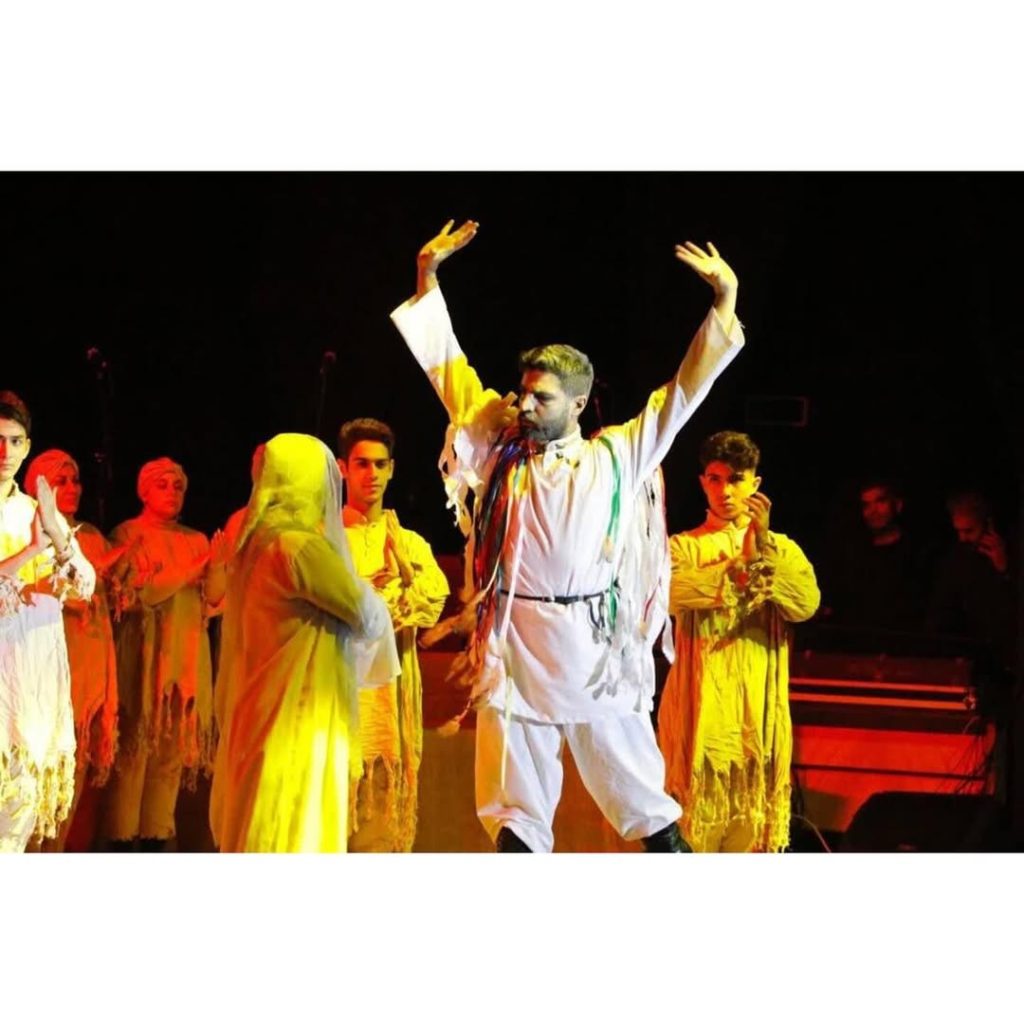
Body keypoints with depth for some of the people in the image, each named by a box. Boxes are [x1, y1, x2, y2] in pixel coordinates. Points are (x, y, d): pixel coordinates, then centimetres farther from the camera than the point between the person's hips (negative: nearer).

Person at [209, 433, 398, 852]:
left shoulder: (256, 543, 10)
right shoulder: (301, 546, -16)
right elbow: (366, 615, -12)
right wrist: (366, 594, 10)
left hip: (261, 712, 9)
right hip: (298, 716, -9)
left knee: (260, 833, 12)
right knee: (294, 833, -6)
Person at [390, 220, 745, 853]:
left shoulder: (618, 458, 4)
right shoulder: (499, 450, 7)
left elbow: (686, 390, 4)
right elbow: (448, 366, 12)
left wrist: (726, 301, -2)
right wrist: (429, 277, 10)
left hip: (594, 640, -1)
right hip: (515, 639, 1)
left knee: (629, 770, 6)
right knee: (517, 800, 5)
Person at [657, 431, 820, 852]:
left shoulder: (784, 549, 13)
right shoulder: (684, 546, 6)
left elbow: (806, 605, -6)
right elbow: (673, 591, -17)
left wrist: (763, 546, -13)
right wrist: (743, 566, -12)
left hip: (758, 706, 2)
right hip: (700, 703, -2)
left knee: (750, 821, 2)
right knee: (696, 824, -7)